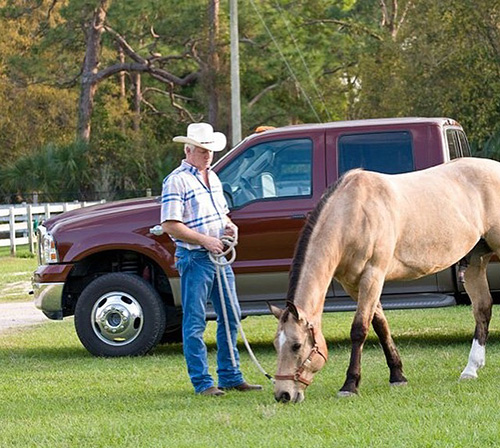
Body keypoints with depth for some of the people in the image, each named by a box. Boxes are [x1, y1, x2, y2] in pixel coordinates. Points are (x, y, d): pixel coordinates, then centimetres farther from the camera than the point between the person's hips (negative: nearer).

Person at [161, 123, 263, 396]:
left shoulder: (213, 178, 15)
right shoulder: (177, 181, -11)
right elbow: (170, 225, -17)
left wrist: (229, 226, 5)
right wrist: (205, 240, -20)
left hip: (220, 256, 8)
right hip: (194, 259, -8)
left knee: (230, 318, 11)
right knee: (195, 323, -3)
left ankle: (230, 376, 19)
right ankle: (202, 382, 0)